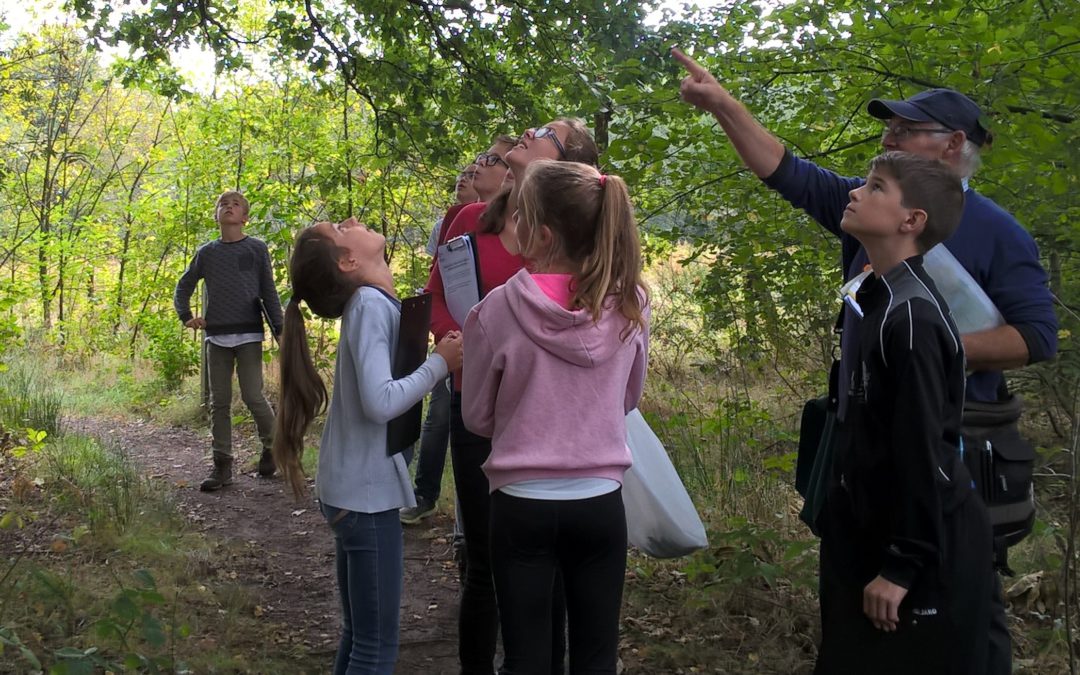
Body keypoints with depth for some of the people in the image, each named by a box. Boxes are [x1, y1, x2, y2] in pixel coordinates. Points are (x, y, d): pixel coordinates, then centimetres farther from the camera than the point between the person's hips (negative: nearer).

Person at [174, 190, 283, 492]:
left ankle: (271, 445, 18)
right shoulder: (207, 252, 9)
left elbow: (269, 293, 0)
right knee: (219, 402, 5)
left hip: (248, 335, -3)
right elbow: (184, 286, 19)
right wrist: (186, 316, 3)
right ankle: (222, 464, 11)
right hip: (216, 337, 3)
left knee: (253, 396, -7)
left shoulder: (257, 249, 1)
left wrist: (280, 331, -8)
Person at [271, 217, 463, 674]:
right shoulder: (371, 303, -18)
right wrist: (441, 362, -16)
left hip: (355, 490, 9)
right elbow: (380, 402, -26)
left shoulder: (376, 303, 8)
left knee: (359, 635, 18)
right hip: (365, 494, -9)